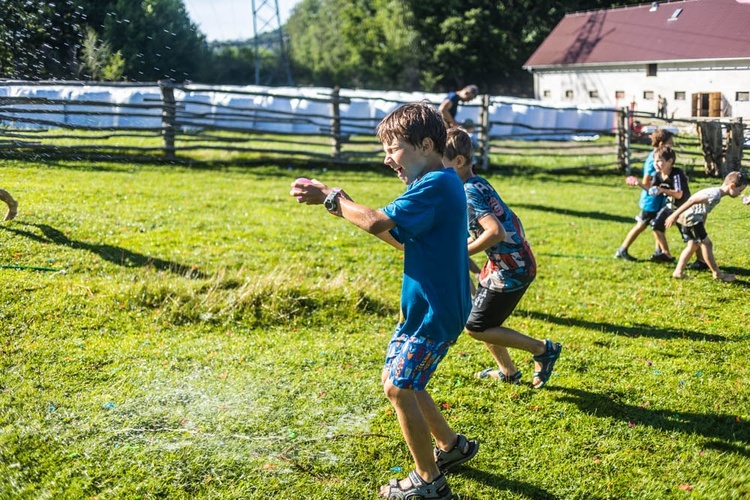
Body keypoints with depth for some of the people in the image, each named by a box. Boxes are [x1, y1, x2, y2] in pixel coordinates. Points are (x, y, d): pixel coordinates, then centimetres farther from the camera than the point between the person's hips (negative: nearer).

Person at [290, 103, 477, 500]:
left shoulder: (436, 185, -22)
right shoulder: (438, 184, 11)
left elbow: (378, 222, -30)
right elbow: (402, 239, 13)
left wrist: (330, 198, -14)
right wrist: (344, 206, 4)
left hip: (434, 312, -10)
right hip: (423, 306, 10)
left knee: (399, 387, -2)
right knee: (398, 380, 19)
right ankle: (451, 446, 34)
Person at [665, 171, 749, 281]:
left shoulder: (716, 193, 12)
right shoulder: (715, 194, -20)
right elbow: (692, 200, -26)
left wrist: (701, 229, 24)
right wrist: (675, 215, -27)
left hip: (690, 219, 10)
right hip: (690, 218, -10)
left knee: (693, 245, 18)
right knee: (706, 243, -1)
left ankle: (678, 272, 20)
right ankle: (718, 274, 9)